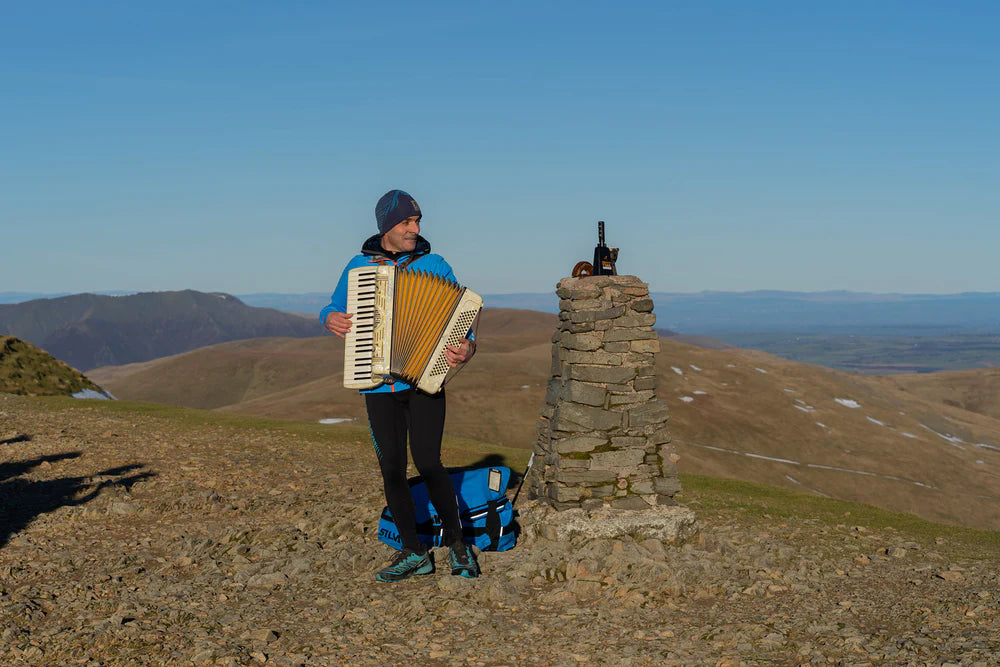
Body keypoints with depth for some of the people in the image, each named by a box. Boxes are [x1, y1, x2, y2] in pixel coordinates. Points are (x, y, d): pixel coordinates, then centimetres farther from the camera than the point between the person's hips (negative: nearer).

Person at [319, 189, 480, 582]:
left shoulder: (435, 266, 3)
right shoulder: (359, 266, 9)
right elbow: (333, 308, 20)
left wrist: (465, 348, -22)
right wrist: (331, 319, -5)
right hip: (378, 385, 3)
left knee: (428, 463, -12)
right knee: (392, 470, 2)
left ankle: (456, 543, 6)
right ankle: (413, 554, 12)